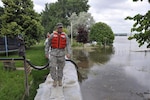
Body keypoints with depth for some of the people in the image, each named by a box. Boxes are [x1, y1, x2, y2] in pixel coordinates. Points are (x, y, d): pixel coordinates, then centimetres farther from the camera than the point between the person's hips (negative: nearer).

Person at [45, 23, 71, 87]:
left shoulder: (65, 36, 0)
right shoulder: (52, 35, -1)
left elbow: (68, 45, -5)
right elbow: (48, 44, 5)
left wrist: (69, 54, -19)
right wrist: (46, 53, 2)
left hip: (61, 53, 1)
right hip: (53, 53, 0)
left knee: (60, 67, 8)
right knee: (52, 67, -9)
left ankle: (60, 80, 24)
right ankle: (55, 80, 8)